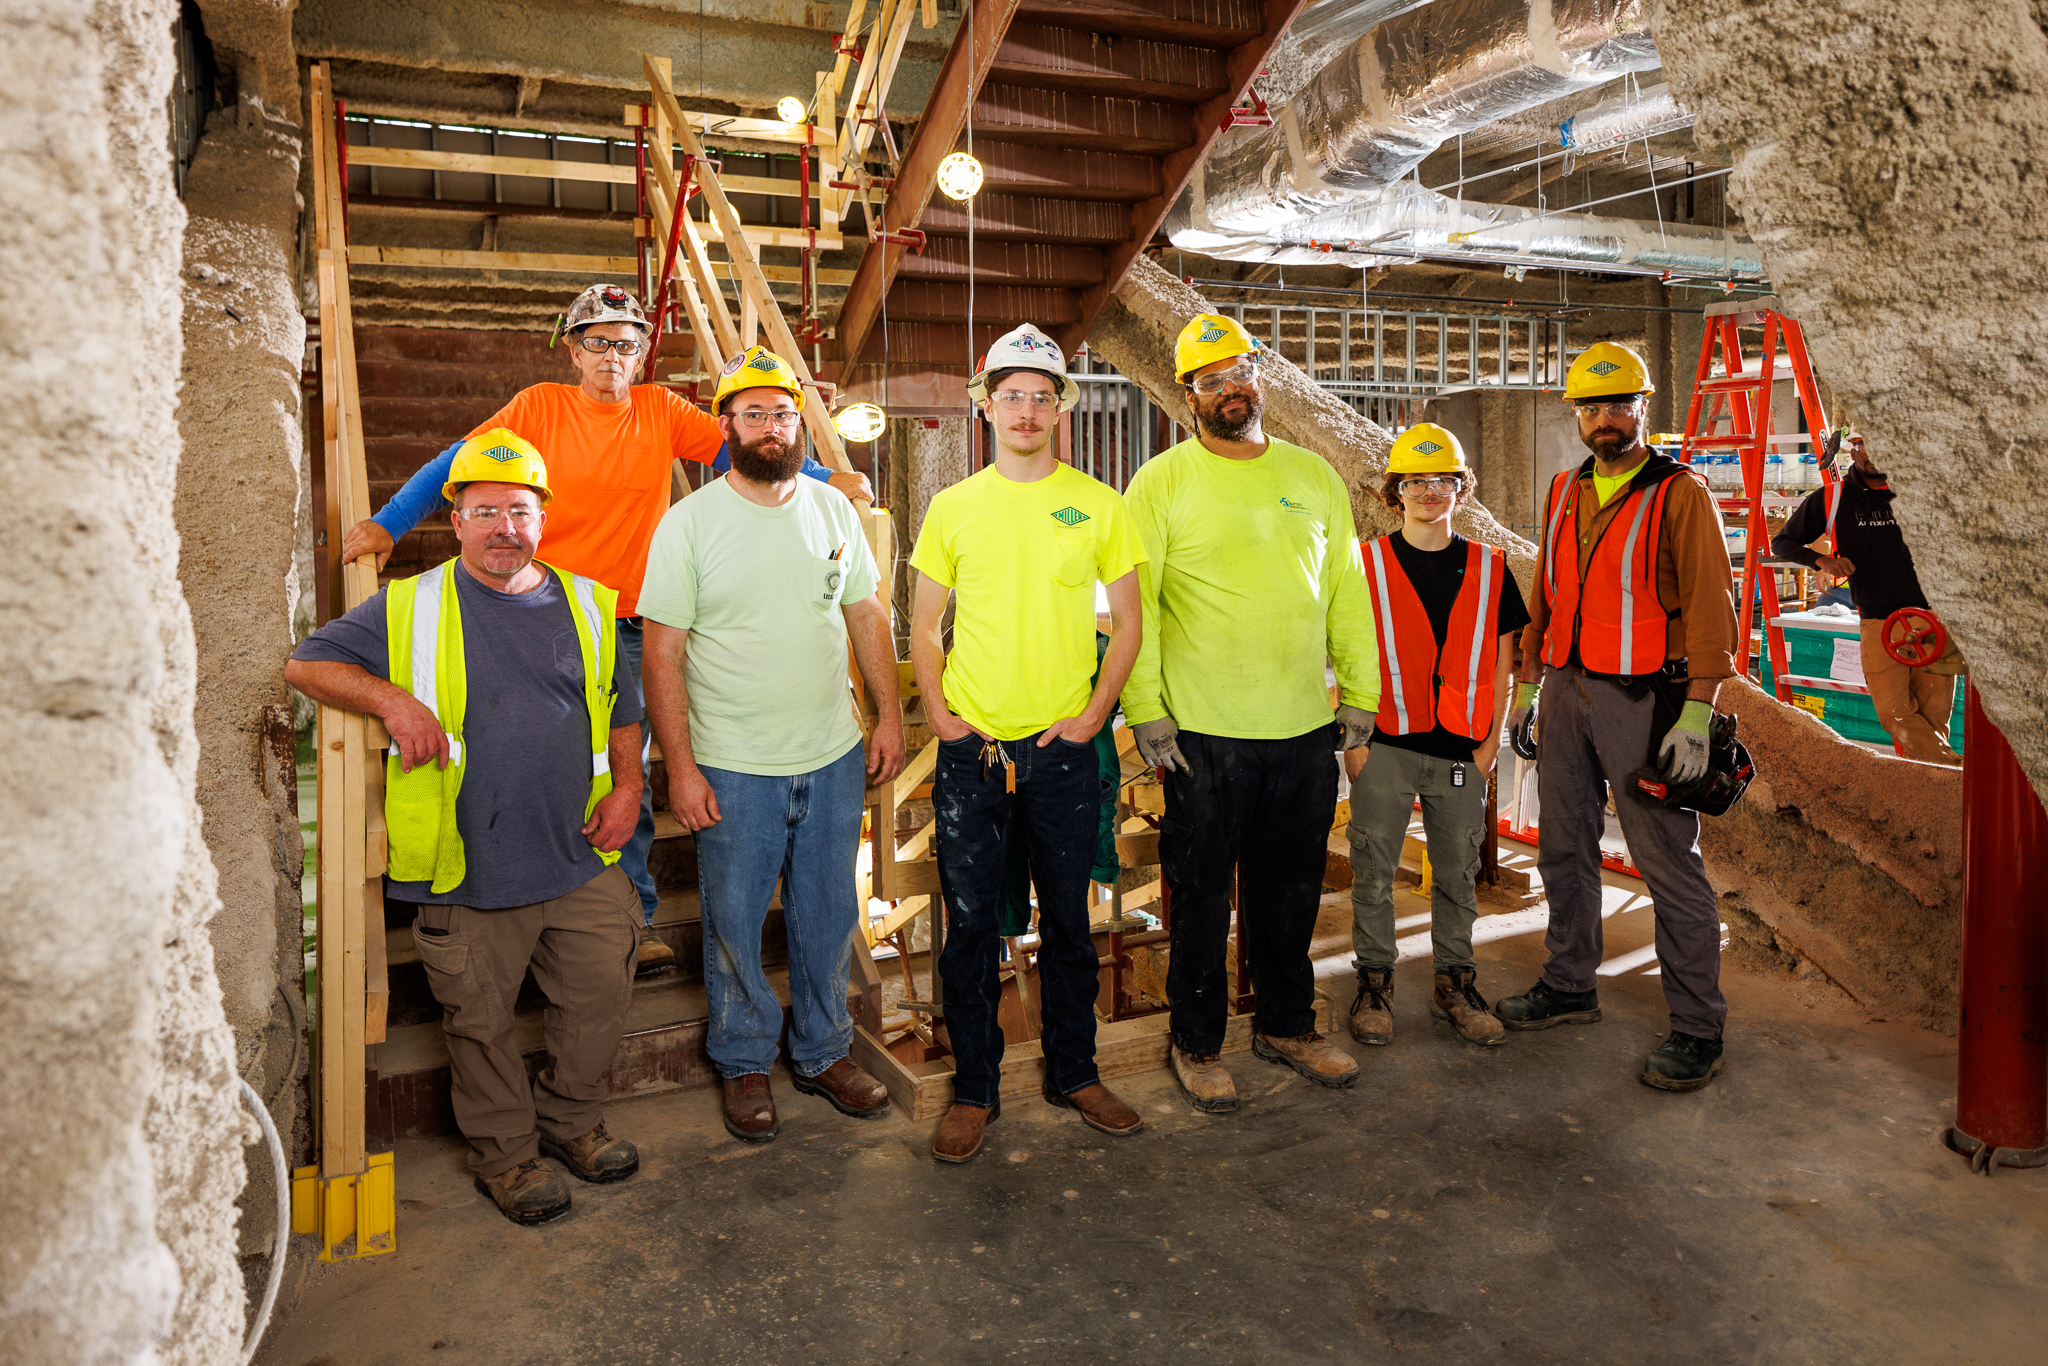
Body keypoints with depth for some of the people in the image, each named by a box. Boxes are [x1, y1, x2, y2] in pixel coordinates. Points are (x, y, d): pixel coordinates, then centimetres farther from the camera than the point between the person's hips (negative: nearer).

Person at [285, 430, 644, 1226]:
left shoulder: (587, 604, 8)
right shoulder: (411, 608, -1)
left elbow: (622, 706, 17)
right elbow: (308, 664, 1)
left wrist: (626, 785, 3)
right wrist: (394, 700, -15)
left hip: (581, 861, 3)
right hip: (470, 872, -3)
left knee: (600, 996, 11)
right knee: (481, 1023, 10)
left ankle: (570, 1120, 35)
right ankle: (504, 1153, 31)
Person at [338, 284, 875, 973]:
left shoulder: (660, 411, 6)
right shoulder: (539, 406, 2)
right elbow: (454, 464, -1)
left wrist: (825, 479, -10)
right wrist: (387, 523, -12)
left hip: (629, 633, 1)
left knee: (627, 775, 6)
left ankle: (634, 917, 17)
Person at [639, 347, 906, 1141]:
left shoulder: (833, 509, 5)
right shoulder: (688, 523, -7)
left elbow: (867, 615, 12)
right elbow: (662, 652, -8)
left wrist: (890, 716, 6)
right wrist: (680, 766, -12)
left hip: (834, 759, 4)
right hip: (733, 770, -3)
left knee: (828, 918, 15)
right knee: (736, 925, 9)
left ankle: (823, 1053, 33)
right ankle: (744, 1064, 30)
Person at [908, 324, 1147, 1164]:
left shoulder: (1099, 506, 1)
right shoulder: (952, 509, 3)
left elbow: (1126, 622, 5)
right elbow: (924, 627, 9)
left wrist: (1095, 712, -4)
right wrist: (938, 712, -2)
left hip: (1064, 748, 0)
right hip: (971, 749, 0)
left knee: (1067, 922, 12)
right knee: (970, 925, 7)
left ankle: (1073, 1073, 30)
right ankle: (974, 1089, 22)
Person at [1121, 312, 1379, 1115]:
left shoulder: (1314, 476, 10)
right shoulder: (1162, 482, -3)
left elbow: (1346, 591, 13)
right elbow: (1132, 601, -7)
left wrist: (1360, 691, 9)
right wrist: (1143, 707, -13)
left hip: (1306, 729, 4)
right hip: (1203, 733, -4)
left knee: (1291, 889, 16)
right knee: (1202, 894, 8)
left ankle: (1286, 1024, 35)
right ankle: (1197, 1042, 25)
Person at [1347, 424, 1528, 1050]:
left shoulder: (1488, 568, 7)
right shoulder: (1368, 564, 0)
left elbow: (1500, 663, 9)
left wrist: (1491, 741, 3)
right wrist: (1353, 740, -4)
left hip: (1461, 751, 2)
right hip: (1384, 745, -2)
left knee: (1457, 873, 10)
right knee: (1374, 870, 2)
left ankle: (1455, 986, 23)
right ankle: (1375, 984, 16)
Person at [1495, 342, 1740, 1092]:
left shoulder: (1681, 494, -6)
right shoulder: (1564, 492, 13)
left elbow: (1710, 606, -11)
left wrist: (1697, 712, -19)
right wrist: (1528, 683, 15)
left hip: (1642, 699, -6)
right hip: (1566, 692, 7)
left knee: (1670, 865, -2)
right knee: (1564, 850, 14)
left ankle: (1697, 1028, 8)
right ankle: (1570, 986, 30)